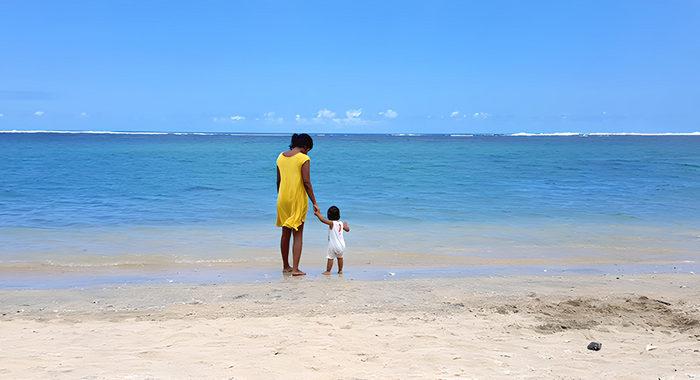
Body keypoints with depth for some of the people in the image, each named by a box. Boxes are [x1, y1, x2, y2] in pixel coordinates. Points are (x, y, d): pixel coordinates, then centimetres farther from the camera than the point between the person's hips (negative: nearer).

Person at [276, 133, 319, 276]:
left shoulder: (281, 156, 7)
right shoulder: (304, 159, -11)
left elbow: (278, 181, 12)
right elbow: (306, 182, -14)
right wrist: (314, 203, -9)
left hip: (283, 199, 5)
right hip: (298, 199, -5)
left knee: (285, 233, 16)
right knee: (298, 235, 2)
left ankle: (286, 266, 26)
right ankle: (295, 269, -2)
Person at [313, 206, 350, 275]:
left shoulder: (332, 223, -13)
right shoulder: (341, 223, 4)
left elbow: (323, 220, -24)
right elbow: (347, 229, 16)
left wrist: (318, 214, -13)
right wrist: (345, 224, 34)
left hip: (333, 245, -6)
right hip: (341, 245, 6)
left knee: (330, 258, 1)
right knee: (340, 257, 22)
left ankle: (328, 271, 3)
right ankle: (340, 270, 28)